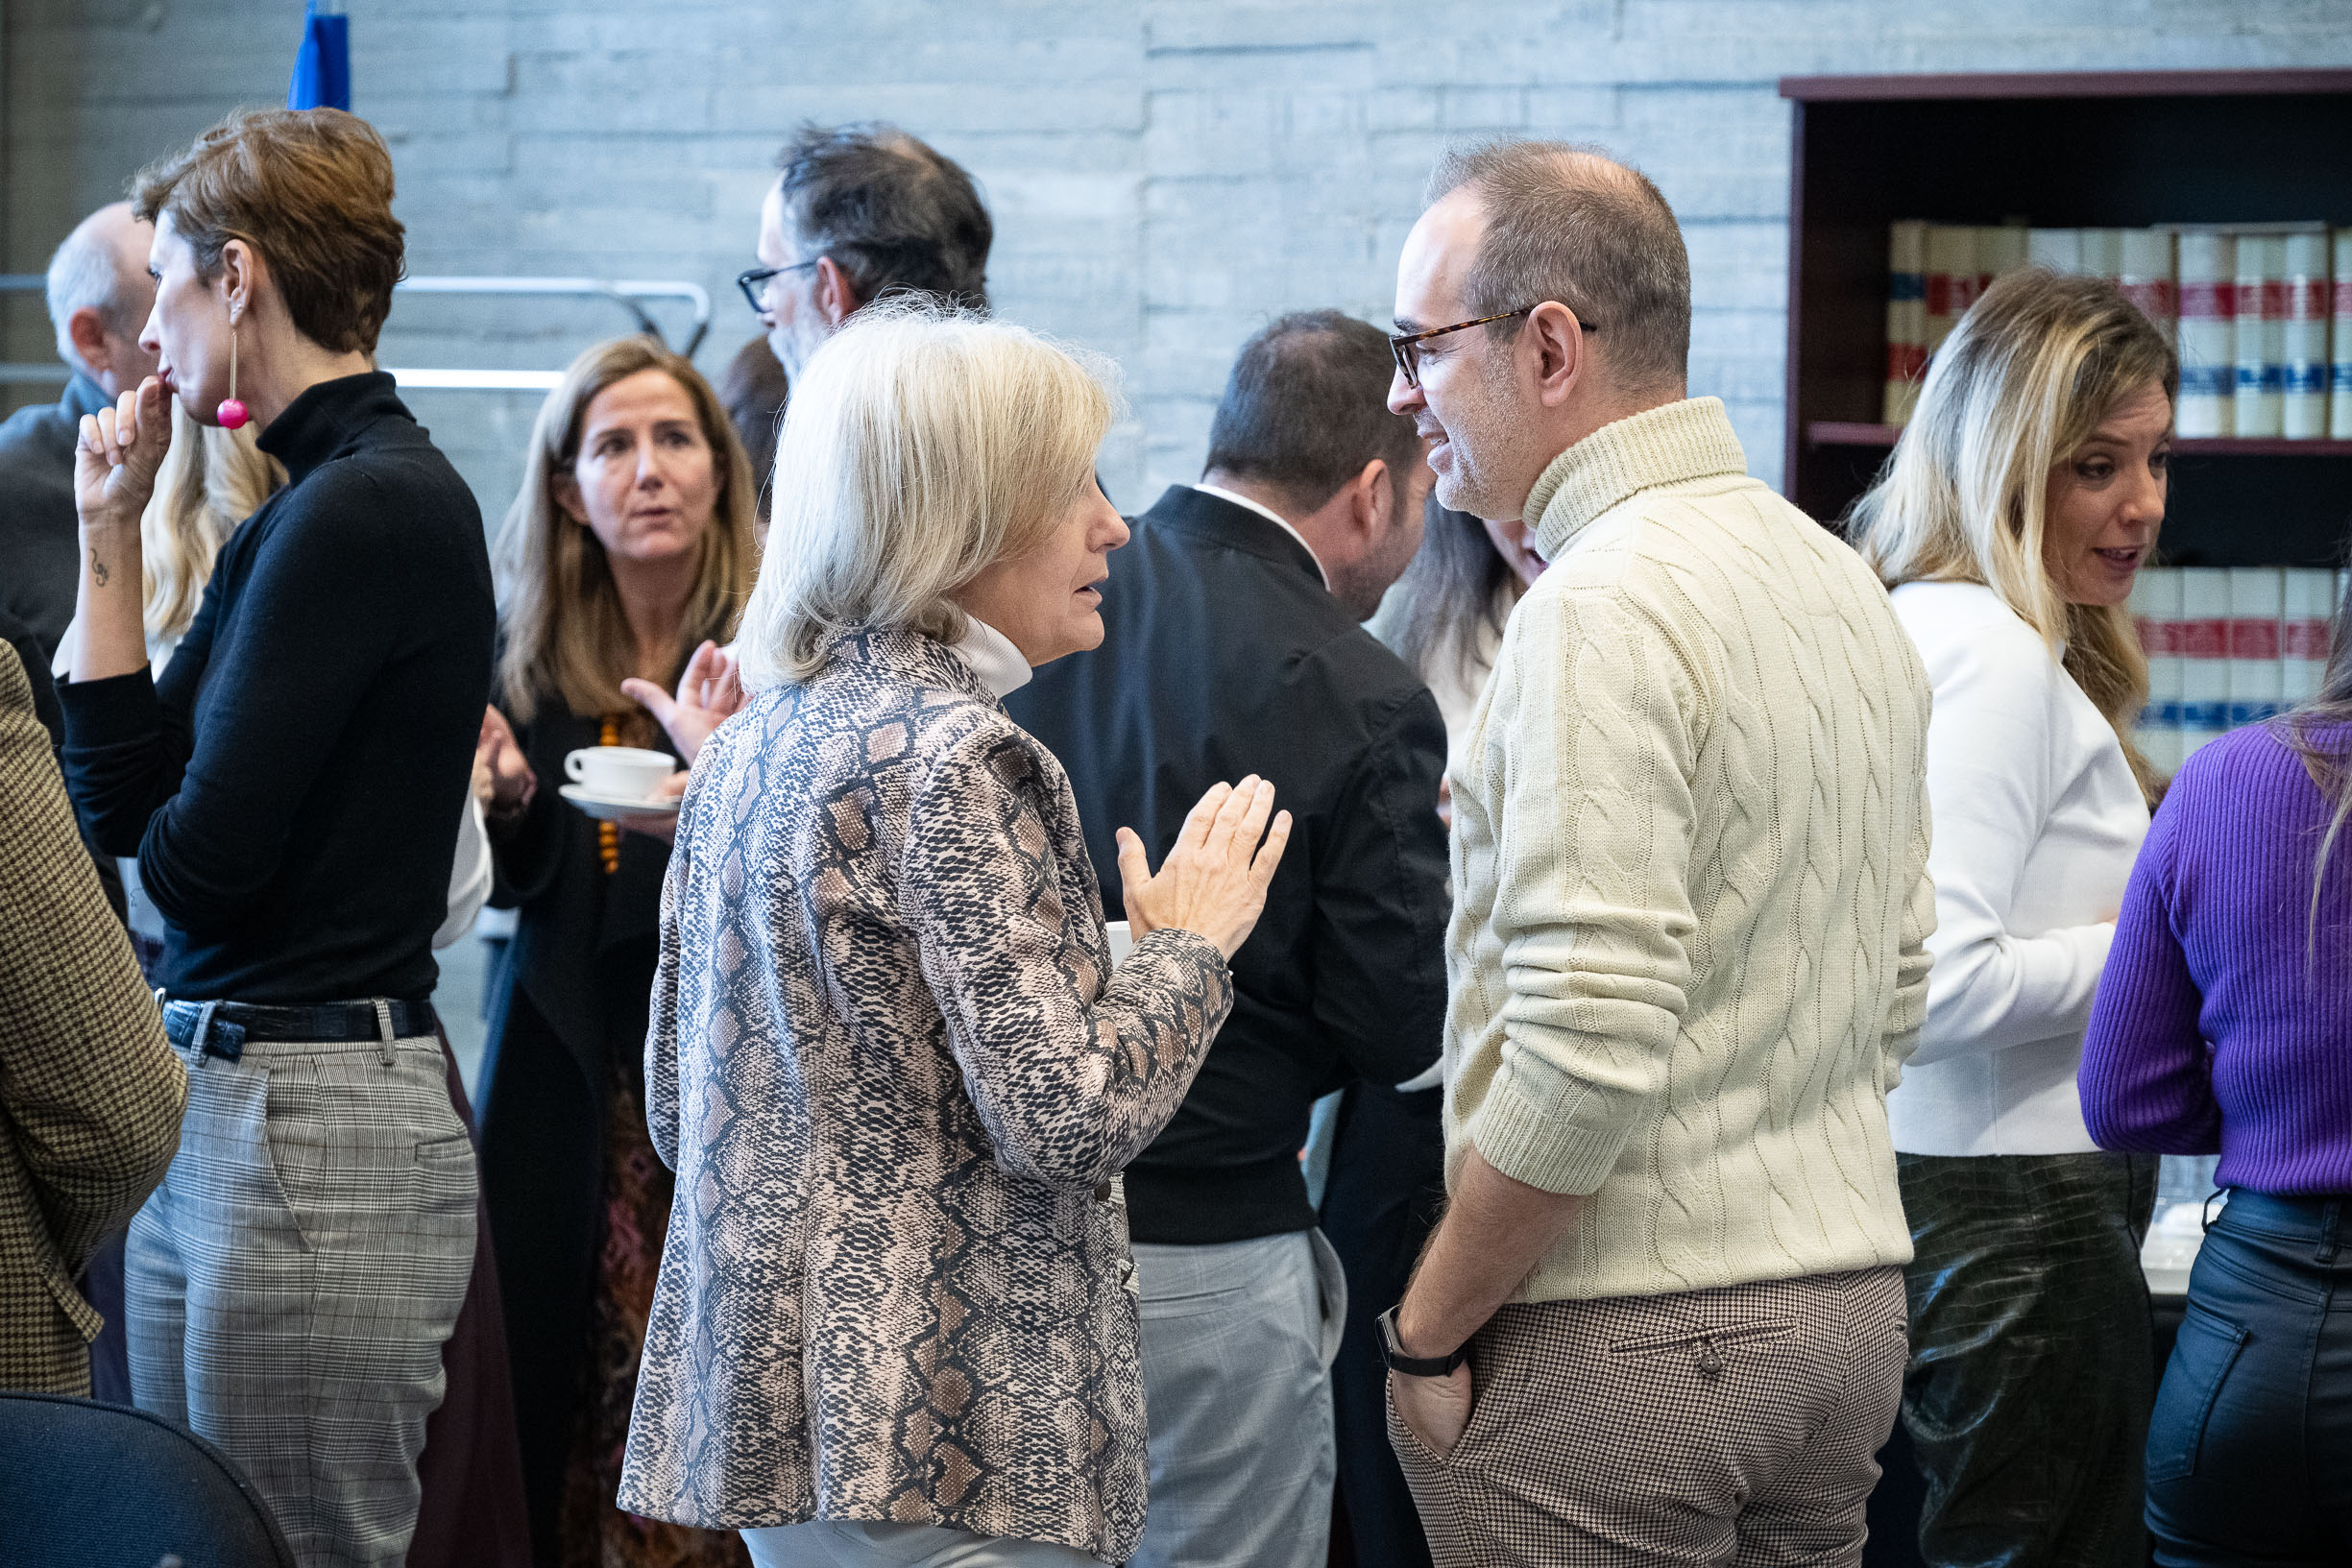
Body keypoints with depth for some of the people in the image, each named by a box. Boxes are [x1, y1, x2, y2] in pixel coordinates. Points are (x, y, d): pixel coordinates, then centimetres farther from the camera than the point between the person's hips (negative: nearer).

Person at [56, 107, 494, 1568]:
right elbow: (118, 797, 13)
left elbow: (198, 859, -17)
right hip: (217, 1097, 10)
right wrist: (114, 534, 12)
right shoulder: (312, 502, 14)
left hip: (312, 1121, -10)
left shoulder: (368, 507, -15)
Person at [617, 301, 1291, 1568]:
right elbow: (1065, 1111, -20)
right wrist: (1189, 941, -6)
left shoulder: (749, 745, 12)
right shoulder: (951, 756, -16)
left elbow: (679, 1104, 17)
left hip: (762, 1382, 10)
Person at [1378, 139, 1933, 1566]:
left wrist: (1427, 1337, -12)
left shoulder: (1603, 608, -16)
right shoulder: (1848, 585, 13)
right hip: (1849, 1303, 9)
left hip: (1629, 1341, -9)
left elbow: (1585, 1045, -22)